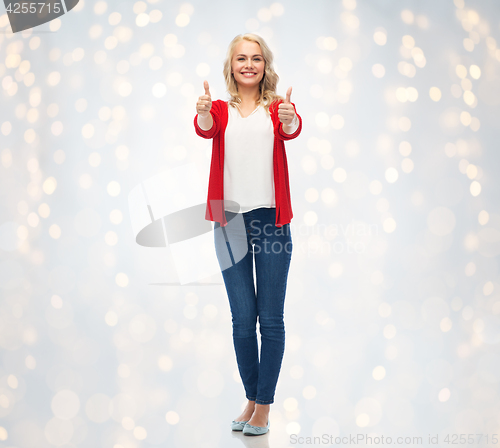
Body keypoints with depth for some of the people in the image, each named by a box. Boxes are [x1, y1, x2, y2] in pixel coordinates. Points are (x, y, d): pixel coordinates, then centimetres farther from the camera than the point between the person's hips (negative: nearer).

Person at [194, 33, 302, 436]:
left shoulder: (277, 107, 5)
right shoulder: (220, 110, 9)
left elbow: (292, 130, -17)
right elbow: (206, 129, -13)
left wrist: (289, 121, -40)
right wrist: (203, 114, -37)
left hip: (271, 218, -1)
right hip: (229, 220, 2)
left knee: (271, 317, 3)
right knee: (242, 317, 9)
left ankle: (264, 406, 16)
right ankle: (251, 399, 25)